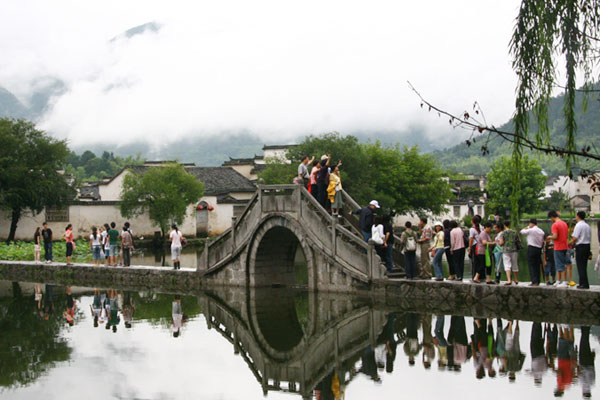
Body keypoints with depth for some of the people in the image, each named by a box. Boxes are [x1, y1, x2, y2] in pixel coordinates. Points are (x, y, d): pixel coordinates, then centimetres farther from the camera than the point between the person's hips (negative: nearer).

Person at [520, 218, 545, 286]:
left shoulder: (531, 230, -11)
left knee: (532, 266, -6)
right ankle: (537, 281, 11)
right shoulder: (541, 231, 11)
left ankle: (534, 281, -13)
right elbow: (543, 242, 15)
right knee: (537, 266, 10)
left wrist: (527, 227, 15)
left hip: (531, 248, -7)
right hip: (539, 249, 7)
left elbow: (522, 231, 2)